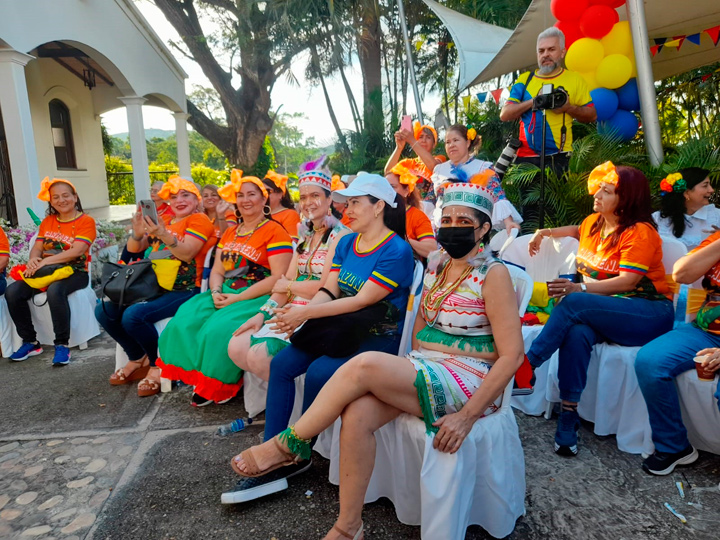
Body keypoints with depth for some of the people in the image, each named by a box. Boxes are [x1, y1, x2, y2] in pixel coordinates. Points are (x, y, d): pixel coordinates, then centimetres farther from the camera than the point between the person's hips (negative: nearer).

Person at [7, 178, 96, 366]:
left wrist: (45, 261, -22)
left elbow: (76, 251, -16)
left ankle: (62, 345, -25)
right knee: (12, 292, -18)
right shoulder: (47, 221, 16)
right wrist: (33, 260, -15)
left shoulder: (86, 221, -3)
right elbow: (37, 248, 9)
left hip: (74, 272, -6)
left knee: (55, 291, -37)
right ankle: (30, 342, -4)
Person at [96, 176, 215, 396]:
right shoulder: (162, 222, 18)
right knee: (104, 310, -6)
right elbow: (133, 249, 13)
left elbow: (187, 253, -17)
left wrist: (163, 235, -33)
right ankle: (138, 359, 12)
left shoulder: (199, 219, -3)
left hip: (184, 290, -8)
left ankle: (158, 366, -4)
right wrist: (138, 233, -9)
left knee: (133, 315, -28)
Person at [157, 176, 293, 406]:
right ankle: (201, 379, 0)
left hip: (258, 298, -7)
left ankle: (216, 386, -5)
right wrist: (216, 292, -6)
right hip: (226, 294, 7)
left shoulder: (275, 231, -5)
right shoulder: (229, 233, 19)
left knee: (218, 329, -28)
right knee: (184, 322, -15)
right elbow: (217, 271, 18)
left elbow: (278, 278, -14)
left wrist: (238, 298, -16)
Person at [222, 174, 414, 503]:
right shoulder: (346, 243, 10)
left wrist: (306, 313, -20)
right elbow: (329, 290, 6)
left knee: (318, 373, -28)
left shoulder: (397, 251, -14)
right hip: (341, 328, 7)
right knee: (281, 364, -12)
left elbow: (362, 300, -19)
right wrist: (298, 315, -14)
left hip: (379, 337, -7)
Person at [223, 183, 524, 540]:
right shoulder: (437, 263, 10)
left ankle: (291, 443, -8)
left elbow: (512, 354, -14)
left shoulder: (493, 275, -10)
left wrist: (468, 416, -19)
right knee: (357, 414, -24)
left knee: (364, 365, -28)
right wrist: (406, 374, 1)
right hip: (423, 372, 6)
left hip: (467, 379, -6)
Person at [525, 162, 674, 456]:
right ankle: (568, 415, -32)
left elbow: (627, 281, -20)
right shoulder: (593, 222, 13)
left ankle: (526, 366, -26)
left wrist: (580, 288, -32)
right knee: (577, 333, -32)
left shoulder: (640, 232, -8)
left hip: (648, 313, -5)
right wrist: (545, 233, 24)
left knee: (573, 303, -33)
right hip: (602, 312, 5)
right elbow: (576, 230, 40)